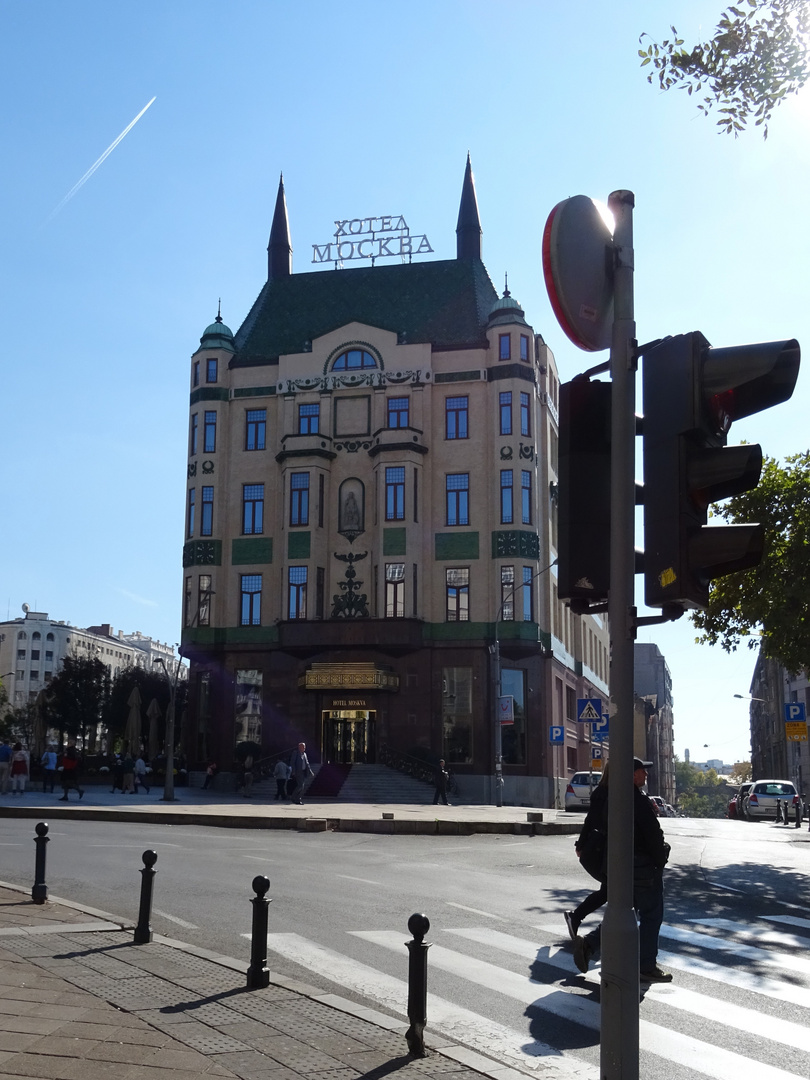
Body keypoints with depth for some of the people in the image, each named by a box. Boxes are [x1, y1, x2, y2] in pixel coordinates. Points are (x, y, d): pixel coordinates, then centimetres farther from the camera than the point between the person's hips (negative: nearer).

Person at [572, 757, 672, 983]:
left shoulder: (611, 799, 9)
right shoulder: (639, 801, -20)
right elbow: (653, 835, -19)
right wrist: (660, 859, -6)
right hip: (644, 864, -9)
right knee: (651, 916, 3)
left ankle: (589, 944, 7)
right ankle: (647, 967, 8)